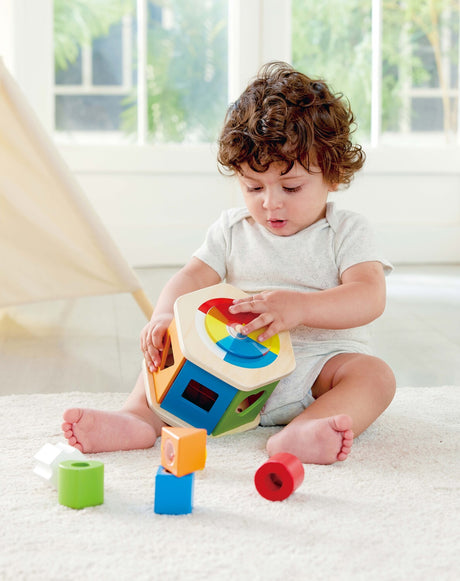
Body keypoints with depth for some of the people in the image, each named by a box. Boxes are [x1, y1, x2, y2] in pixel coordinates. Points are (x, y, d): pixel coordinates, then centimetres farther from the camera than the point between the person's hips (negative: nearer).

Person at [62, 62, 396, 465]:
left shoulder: (347, 231, -3)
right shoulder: (232, 230, 9)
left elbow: (369, 299, -17)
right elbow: (192, 277, 1)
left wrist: (299, 307, -34)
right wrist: (164, 317, -23)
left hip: (321, 362, -3)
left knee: (375, 374, -31)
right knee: (169, 348, -10)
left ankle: (302, 432, -54)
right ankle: (140, 417, -32)